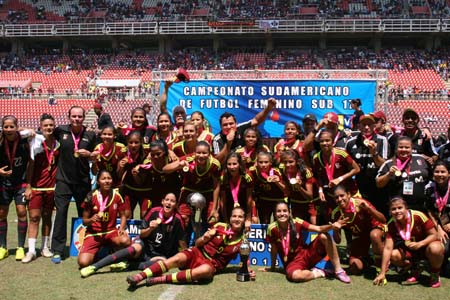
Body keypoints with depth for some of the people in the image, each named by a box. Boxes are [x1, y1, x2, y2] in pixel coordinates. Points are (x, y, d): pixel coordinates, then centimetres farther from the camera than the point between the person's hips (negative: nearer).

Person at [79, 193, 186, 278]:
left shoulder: (177, 219, -10)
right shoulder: (154, 212, -6)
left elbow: (182, 242, -2)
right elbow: (142, 234, -1)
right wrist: (150, 228, -19)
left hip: (160, 254, 0)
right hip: (146, 244, 0)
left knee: (162, 261, -35)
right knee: (135, 249, -34)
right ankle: (94, 267, -38)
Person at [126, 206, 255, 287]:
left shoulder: (241, 241, 3)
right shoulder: (219, 227, 3)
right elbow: (197, 244, 8)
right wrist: (204, 239, -15)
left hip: (212, 264, -1)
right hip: (198, 253, 2)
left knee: (205, 271, -39)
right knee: (176, 259, -30)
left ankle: (160, 279, -35)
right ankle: (139, 277, -39)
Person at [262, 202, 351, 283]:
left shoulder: (297, 222, -10)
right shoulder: (272, 229, -14)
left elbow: (319, 229, -16)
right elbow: (274, 249, 0)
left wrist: (332, 226, -35)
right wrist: (272, 268, 9)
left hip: (306, 254, 2)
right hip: (292, 262, -2)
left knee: (325, 236, -21)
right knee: (295, 276, -39)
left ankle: (338, 271, -10)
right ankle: (319, 273, -9)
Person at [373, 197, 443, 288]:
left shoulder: (418, 216, -27)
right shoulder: (391, 224, -18)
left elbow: (434, 235, -18)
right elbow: (388, 248, -21)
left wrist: (419, 244, -37)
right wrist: (382, 273, -26)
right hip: (410, 251, 3)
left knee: (435, 249, -37)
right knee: (393, 255, -24)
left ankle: (435, 274, -5)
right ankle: (414, 271, 7)